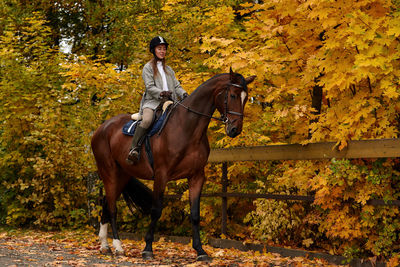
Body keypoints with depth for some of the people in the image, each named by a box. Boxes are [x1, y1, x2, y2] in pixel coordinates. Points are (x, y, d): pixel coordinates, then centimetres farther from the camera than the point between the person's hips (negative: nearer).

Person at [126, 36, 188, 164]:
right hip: (152, 101, -6)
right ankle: (134, 149, -35)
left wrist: (184, 94, -3)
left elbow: (176, 86, 19)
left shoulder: (169, 69, 26)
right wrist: (161, 93, -22)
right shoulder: (148, 67, 8)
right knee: (147, 120, -34)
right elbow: (149, 87, -4)